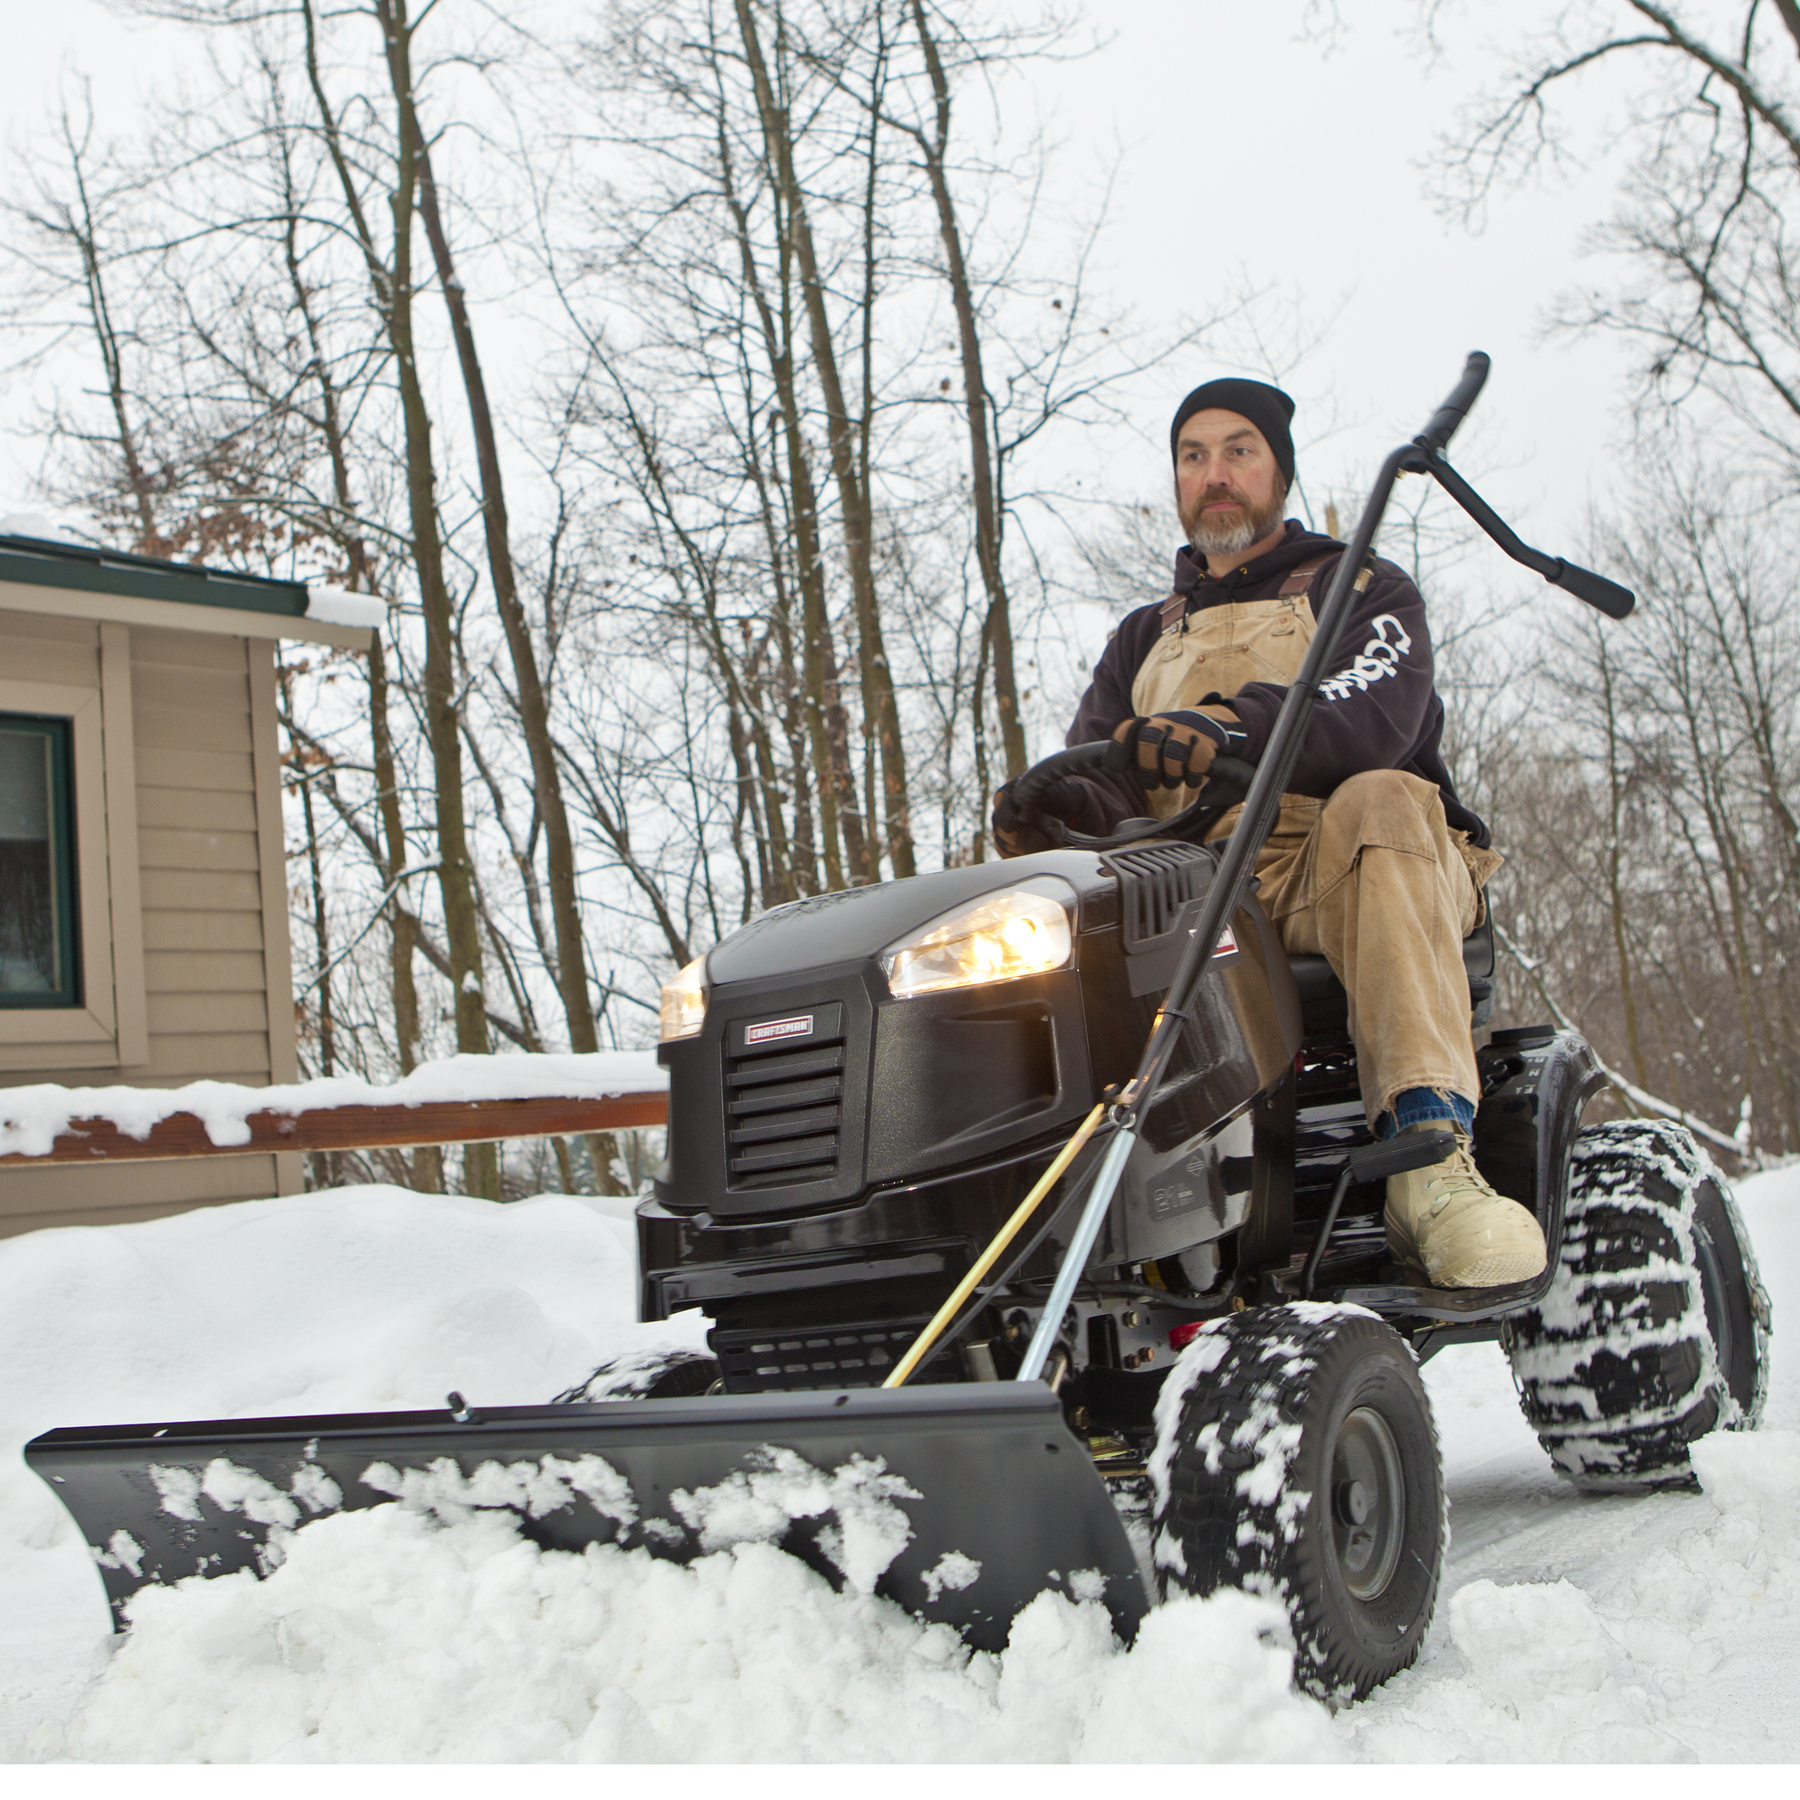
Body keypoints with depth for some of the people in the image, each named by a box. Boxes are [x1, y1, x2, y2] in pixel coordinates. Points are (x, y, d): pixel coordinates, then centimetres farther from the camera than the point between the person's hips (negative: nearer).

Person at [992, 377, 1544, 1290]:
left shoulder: (1359, 590, 16)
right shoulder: (1144, 638, 30)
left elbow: (1374, 720, -8)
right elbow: (1102, 784, 12)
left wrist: (1232, 728, -29)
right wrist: (1046, 808, -15)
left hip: (1341, 875, -3)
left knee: (1376, 803, -37)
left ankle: (1431, 1157, -48)